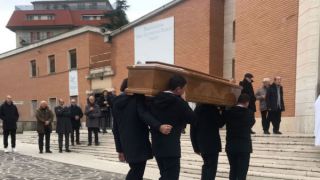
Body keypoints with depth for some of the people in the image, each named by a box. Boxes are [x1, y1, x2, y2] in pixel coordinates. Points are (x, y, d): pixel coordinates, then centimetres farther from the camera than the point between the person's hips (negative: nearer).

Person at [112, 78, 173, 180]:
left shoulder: (116, 102, 12)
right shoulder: (137, 98, -6)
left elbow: (115, 128, 13)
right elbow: (144, 114, -27)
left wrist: (120, 149, 17)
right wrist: (159, 126, -40)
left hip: (126, 143, 6)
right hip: (139, 143, -6)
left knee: (135, 170, 21)